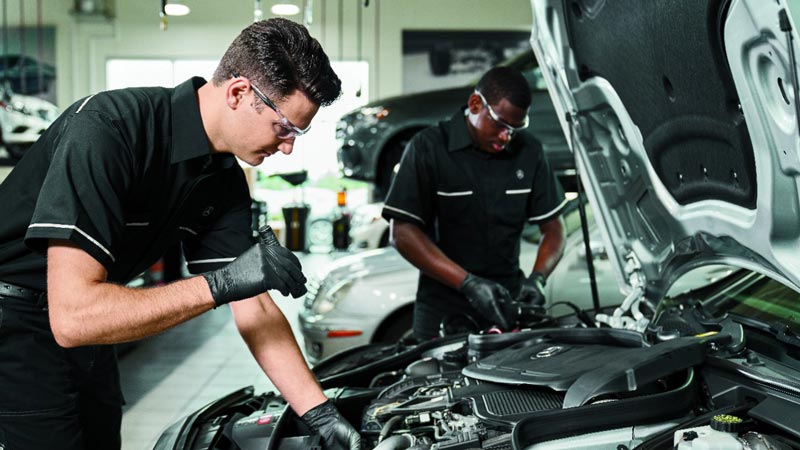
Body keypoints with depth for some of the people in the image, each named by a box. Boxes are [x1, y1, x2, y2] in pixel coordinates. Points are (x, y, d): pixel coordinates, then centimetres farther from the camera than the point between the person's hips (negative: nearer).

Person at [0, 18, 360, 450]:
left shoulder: (225, 180, -5)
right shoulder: (107, 128, -30)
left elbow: (254, 310, -3)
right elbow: (73, 316, -34)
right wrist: (222, 283, -35)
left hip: (80, 330, 7)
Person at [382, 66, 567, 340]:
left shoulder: (528, 152, 3)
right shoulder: (429, 148, -10)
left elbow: (553, 227, 8)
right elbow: (403, 233, -15)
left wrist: (537, 278, -13)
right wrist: (468, 283, -22)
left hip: (507, 303, 3)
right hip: (443, 310, -3)